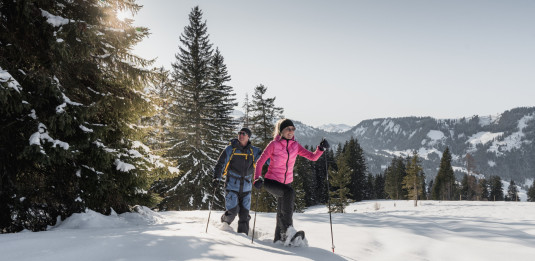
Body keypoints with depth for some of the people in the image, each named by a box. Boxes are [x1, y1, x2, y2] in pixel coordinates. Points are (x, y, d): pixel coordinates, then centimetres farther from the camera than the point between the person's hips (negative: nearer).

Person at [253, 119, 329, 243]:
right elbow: (260, 162, -8)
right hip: (271, 182, -5)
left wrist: (321, 148, -22)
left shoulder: (295, 145, 2)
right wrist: (257, 178, -22)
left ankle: (279, 239, 30)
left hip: (286, 183, 5)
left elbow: (313, 157, -3)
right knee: (289, 192, -33)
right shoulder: (274, 144, -10)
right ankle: (287, 229, -30)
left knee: (282, 214, 10)